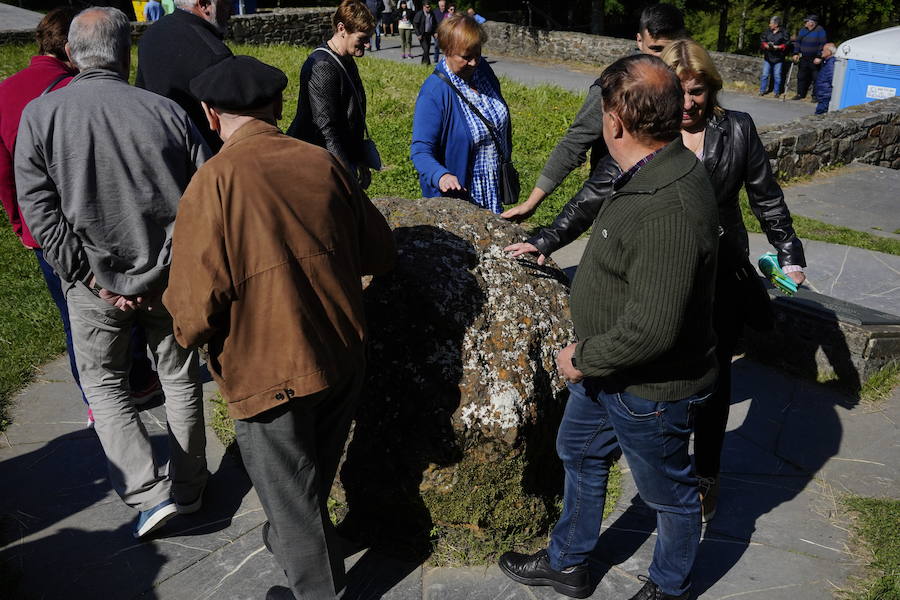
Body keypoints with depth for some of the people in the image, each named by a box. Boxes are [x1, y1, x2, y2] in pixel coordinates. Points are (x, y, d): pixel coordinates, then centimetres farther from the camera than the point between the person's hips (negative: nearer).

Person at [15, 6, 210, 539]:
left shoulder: (40, 115, -7)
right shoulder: (167, 112, -8)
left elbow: (41, 213, -12)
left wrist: (93, 279, -10)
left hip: (95, 283, 0)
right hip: (170, 277, 1)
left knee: (104, 382, 18)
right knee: (181, 378, 17)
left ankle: (150, 491, 7)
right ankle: (189, 488, 30)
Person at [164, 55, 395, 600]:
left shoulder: (213, 184, -19)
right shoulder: (323, 163, -6)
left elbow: (197, 312, -21)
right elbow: (379, 252, 3)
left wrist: (188, 330, 2)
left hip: (269, 374, -5)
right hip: (345, 361, 6)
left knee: (291, 494, 17)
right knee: (314, 478, 28)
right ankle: (291, 539, 54)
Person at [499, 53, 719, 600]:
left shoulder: (668, 211, -35)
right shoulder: (653, 174, -3)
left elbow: (652, 328, -36)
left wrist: (582, 359, -21)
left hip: (650, 390, -10)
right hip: (607, 370, 10)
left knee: (668, 493, 17)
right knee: (580, 454, 26)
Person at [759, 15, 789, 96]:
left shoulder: (783, 33, -6)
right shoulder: (768, 32, 5)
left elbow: (786, 45, -6)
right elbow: (762, 41, 10)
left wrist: (777, 47, -19)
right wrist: (766, 45, -10)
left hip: (778, 58, -3)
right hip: (768, 57, 3)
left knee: (777, 76, 2)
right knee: (765, 74, 6)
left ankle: (777, 92, 12)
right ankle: (762, 90, 15)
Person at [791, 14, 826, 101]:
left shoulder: (820, 31, -9)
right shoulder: (803, 30, 7)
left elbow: (823, 45, -13)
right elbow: (797, 42, 13)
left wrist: (819, 57, -19)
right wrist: (796, 53, 2)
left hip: (815, 60, -6)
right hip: (804, 59, 6)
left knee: (816, 78, -3)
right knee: (801, 76, 11)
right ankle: (800, 94, 23)